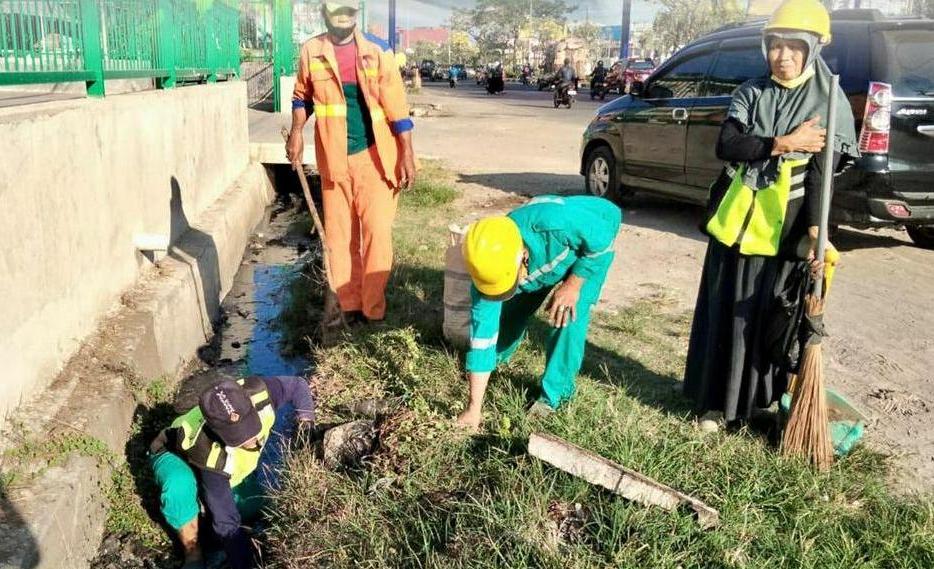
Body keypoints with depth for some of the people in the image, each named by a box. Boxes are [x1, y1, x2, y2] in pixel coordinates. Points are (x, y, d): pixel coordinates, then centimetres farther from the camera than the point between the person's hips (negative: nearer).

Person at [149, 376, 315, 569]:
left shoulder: (259, 394, -36)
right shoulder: (213, 455, -44)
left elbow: (297, 385, -13)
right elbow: (226, 522, -37)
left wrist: (306, 417, -25)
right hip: (175, 455, -5)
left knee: (252, 508, -14)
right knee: (180, 486, -39)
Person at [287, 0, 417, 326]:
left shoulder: (376, 50, -4)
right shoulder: (311, 51, 1)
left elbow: (397, 106, -4)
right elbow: (302, 95, 17)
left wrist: (407, 156, -7)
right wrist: (296, 131, 2)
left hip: (374, 157, -2)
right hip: (334, 160, 2)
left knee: (377, 234, -3)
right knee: (339, 235, 8)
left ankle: (374, 310, 8)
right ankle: (349, 305, 22)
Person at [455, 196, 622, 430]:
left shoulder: (556, 222, -47)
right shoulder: (489, 266, -32)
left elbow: (610, 214, -27)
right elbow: (483, 333, -26)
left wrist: (572, 285, -28)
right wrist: (474, 409, -24)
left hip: (594, 241, -3)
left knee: (569, 317, -20)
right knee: (513, 311, 5)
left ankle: (554, 395, -2)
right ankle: (496, 360, 37)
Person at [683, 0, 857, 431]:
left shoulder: (829, 102, -1)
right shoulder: (751, 93, 6)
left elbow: (821, 175, -8)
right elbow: (726, 146, -7)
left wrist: (814, 232, -19)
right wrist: (783, 143, -17)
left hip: (784, 228, -2)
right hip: (736, 221, 3)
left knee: (774, 315, 4)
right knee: (727, 312, 7)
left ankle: (771, 402, 21)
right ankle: (718, 402, 18)